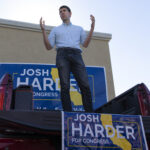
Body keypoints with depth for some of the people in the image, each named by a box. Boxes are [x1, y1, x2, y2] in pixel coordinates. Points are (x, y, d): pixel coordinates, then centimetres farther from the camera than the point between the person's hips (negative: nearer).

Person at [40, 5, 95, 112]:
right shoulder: (55, 30, 28)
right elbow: (48, 47, 15)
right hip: (62, 56, 0)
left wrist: (92, 27, 7)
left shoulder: (79, 29, 30)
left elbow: (85, 44, 15)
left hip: (76, 56, 1)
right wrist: (43, 30, 6)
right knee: (65, 86, -18)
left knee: (85, 85, -16)